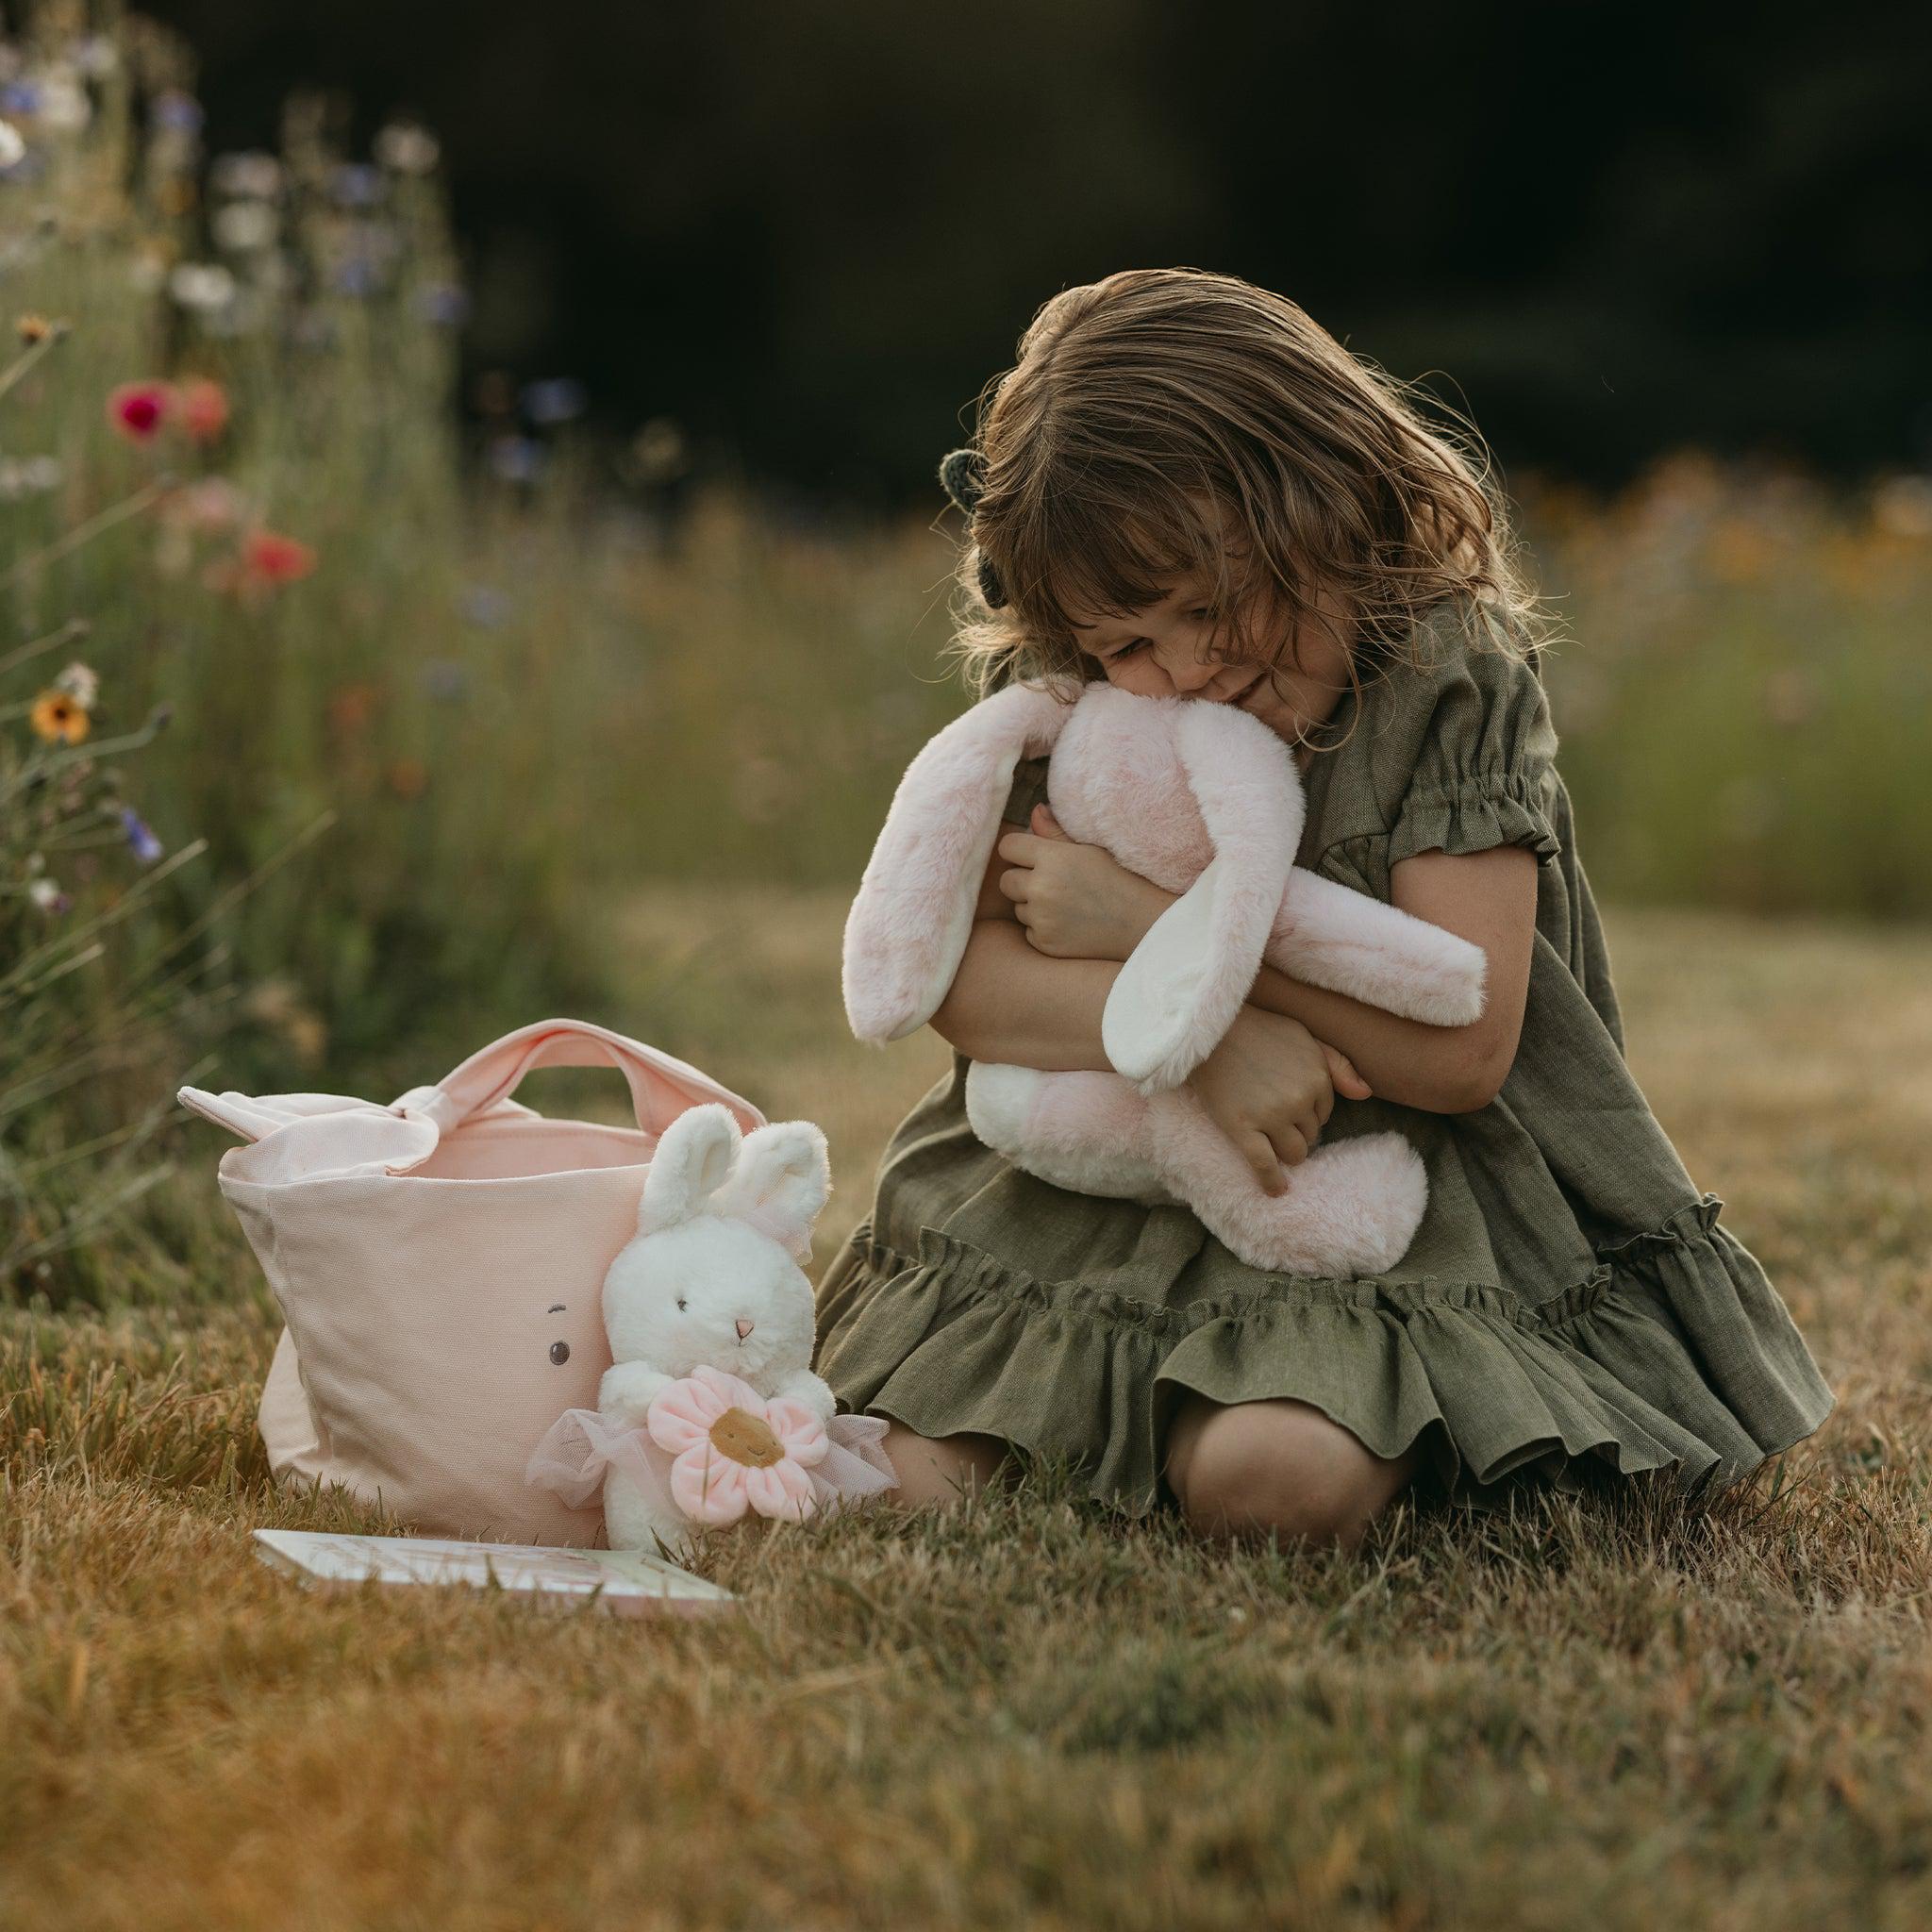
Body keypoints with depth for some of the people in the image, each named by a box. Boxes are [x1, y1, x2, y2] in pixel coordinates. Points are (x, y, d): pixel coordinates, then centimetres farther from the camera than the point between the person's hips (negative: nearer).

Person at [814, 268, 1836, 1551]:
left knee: (1272, 1480, -31)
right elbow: (958, 982, -6)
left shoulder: (1453, 673, -13)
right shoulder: (1058, 698, -2)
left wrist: (1145, 927, -18)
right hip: (1092, 1201, 4)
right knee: (927, 1480, -14)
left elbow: (1464, 1047, -18)